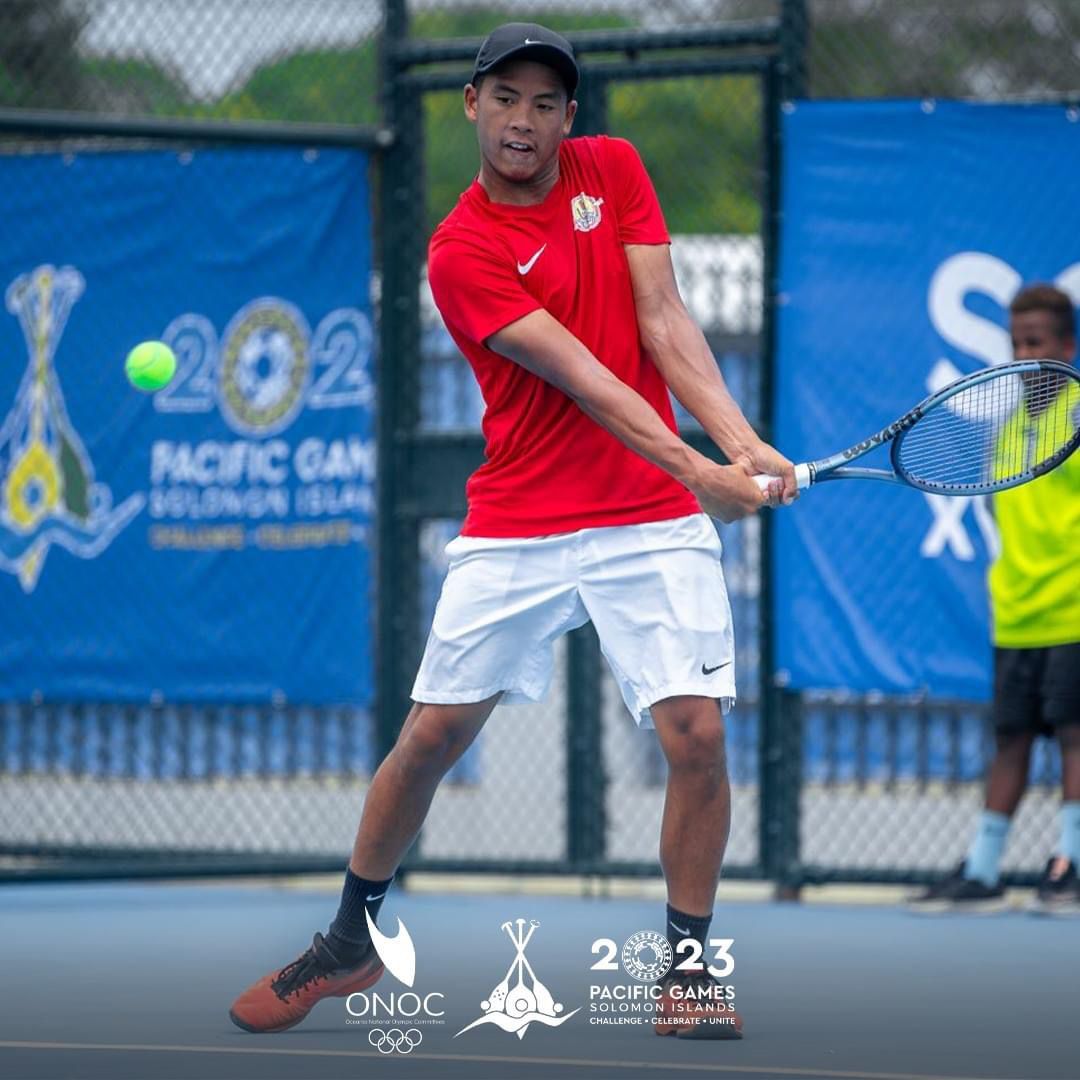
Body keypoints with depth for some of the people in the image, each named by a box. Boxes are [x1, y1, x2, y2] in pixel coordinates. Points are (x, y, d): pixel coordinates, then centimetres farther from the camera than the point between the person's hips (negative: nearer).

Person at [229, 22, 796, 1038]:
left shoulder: (613, 170, 5)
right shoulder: (460, 252, -8)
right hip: (515, 528, -2)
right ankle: (350, 942, 23)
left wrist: (740, 440, -18)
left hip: (650, 519, 2)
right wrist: (698, 470, -27)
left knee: (696, 732, -11)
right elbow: (580, 376, -17)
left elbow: (662, 323, -3)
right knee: (431, 734, 2)